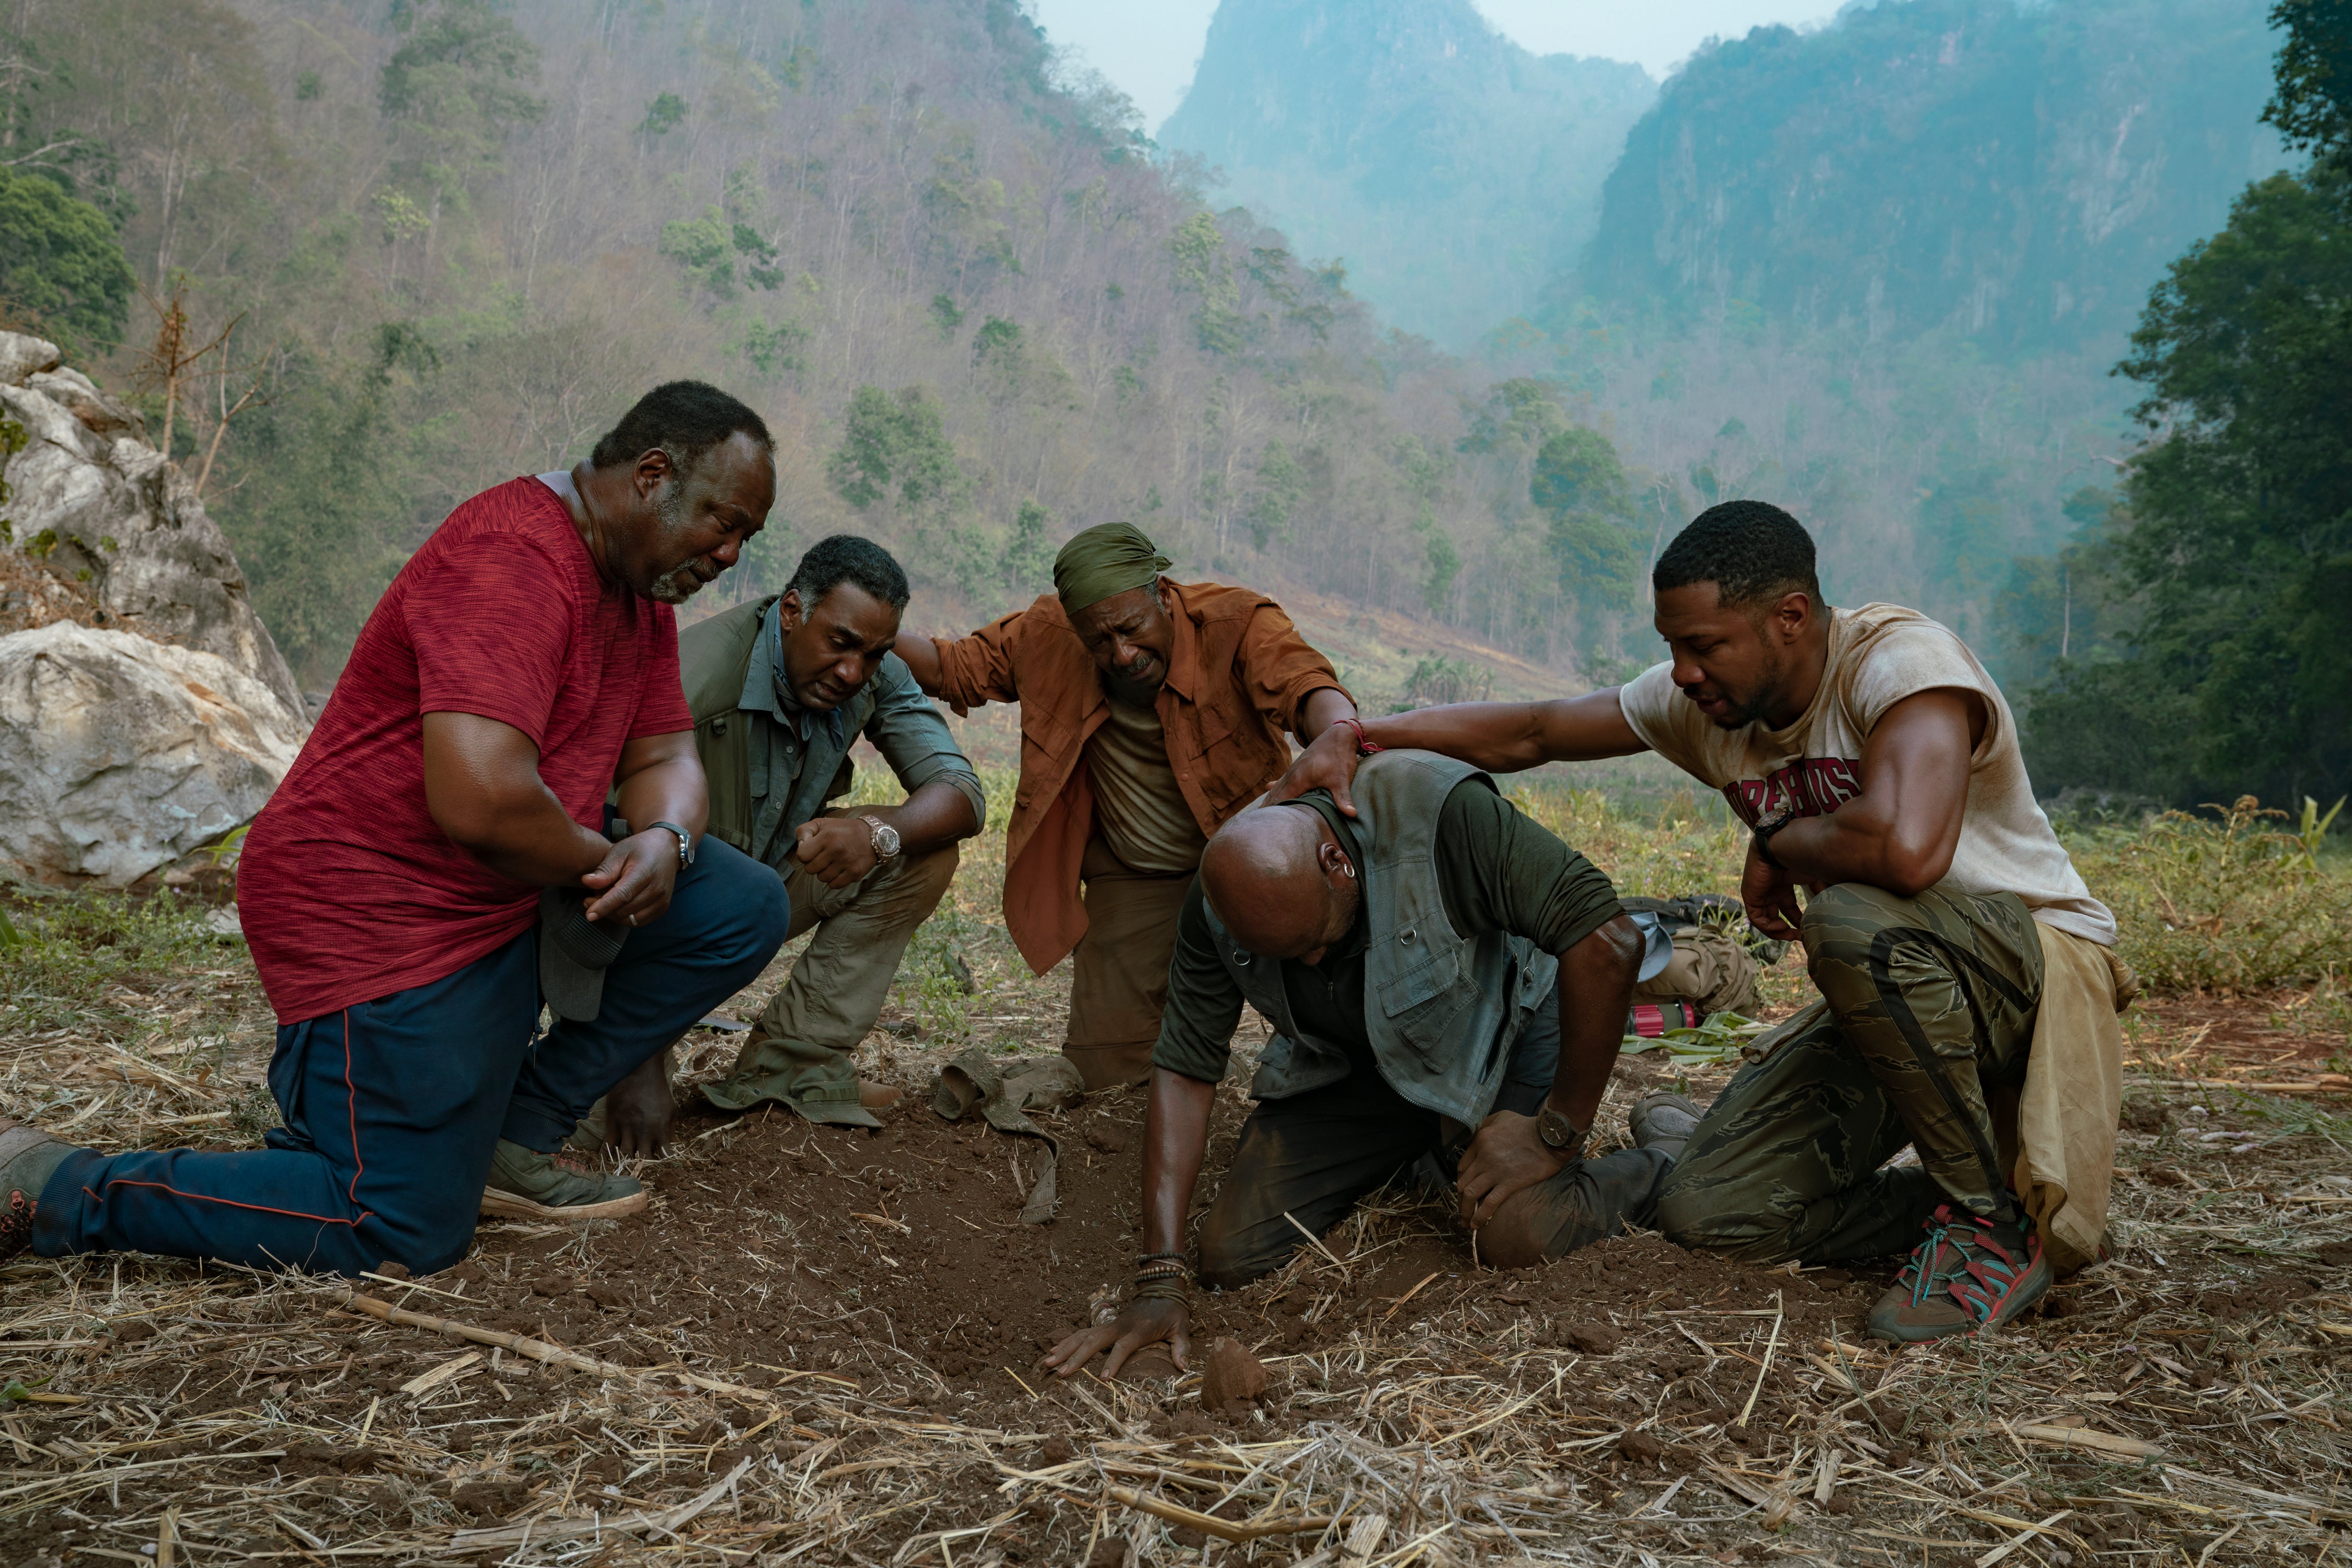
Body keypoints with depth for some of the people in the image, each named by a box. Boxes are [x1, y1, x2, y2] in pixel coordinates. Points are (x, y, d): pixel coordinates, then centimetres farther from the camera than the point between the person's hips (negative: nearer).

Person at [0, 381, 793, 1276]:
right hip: (380, 913, -10)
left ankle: (512, 1135, 7)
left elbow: (665, 756, 11)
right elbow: (479, 799, -35)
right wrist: (602, 860, -16)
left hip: (521, 890, 10)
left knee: (742, 911, 1)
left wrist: (662, 840, -13)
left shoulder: (642, 585, 9)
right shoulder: (512, 561, -24)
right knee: (406, 1237, -8)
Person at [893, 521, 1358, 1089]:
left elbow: (1304, 682, -38)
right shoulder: (1047, 635, -9)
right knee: (1105, 1069, -3)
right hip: (1131, 882, 3)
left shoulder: (1235, 621, -21)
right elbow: (955, 665, 5)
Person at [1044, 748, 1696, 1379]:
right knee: (1230, 1254, -9)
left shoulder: (1439, 813, -35)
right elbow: (1183, 1071, -16)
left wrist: (1557, 1134, -27)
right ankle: (1410, 1160, 18)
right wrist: (1157, 1284, -22)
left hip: (1498, 1028, -4)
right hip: (1351, 1062, 4)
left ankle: (1669, 1153, 3)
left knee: (1519, 1235, -29)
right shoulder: (1223, 898, -20)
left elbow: (1608, 942, -36)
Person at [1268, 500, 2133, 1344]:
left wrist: (1776, 844, -22)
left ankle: (2001, 1225, -18)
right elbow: (1528, 732, 4)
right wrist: (1353, 735, -8)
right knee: (1706, 1209, -10)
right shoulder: (1705, 702, -3)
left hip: (2040, 961, -6)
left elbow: (1905, 849, -43)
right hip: (1898, 995, 6)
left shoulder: (1902, 659, -25)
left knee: (1851, 919, -39)